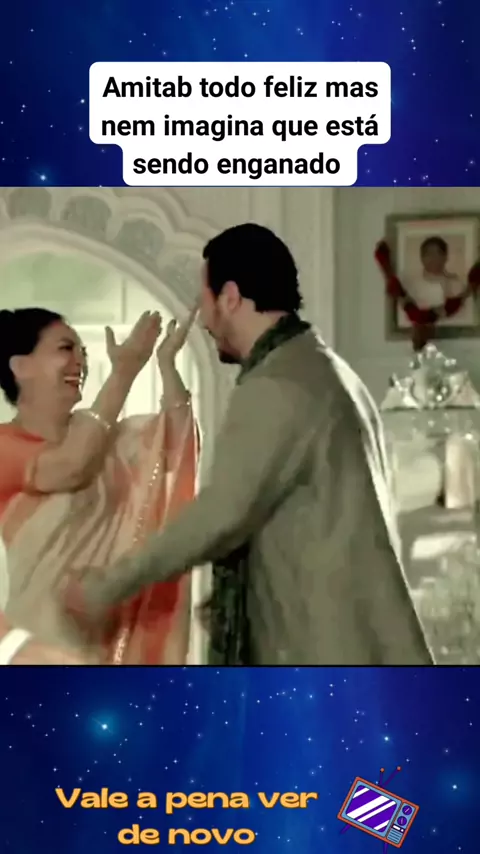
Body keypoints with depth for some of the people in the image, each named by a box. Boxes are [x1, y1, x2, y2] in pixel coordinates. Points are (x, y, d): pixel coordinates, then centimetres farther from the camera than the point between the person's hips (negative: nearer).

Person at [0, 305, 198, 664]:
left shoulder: (97, 434, 11)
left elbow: (175, 442, -1)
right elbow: (71, 468, -25)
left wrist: (167, 363, -14)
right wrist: (124, 372, -23)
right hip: (44, 630, -5)